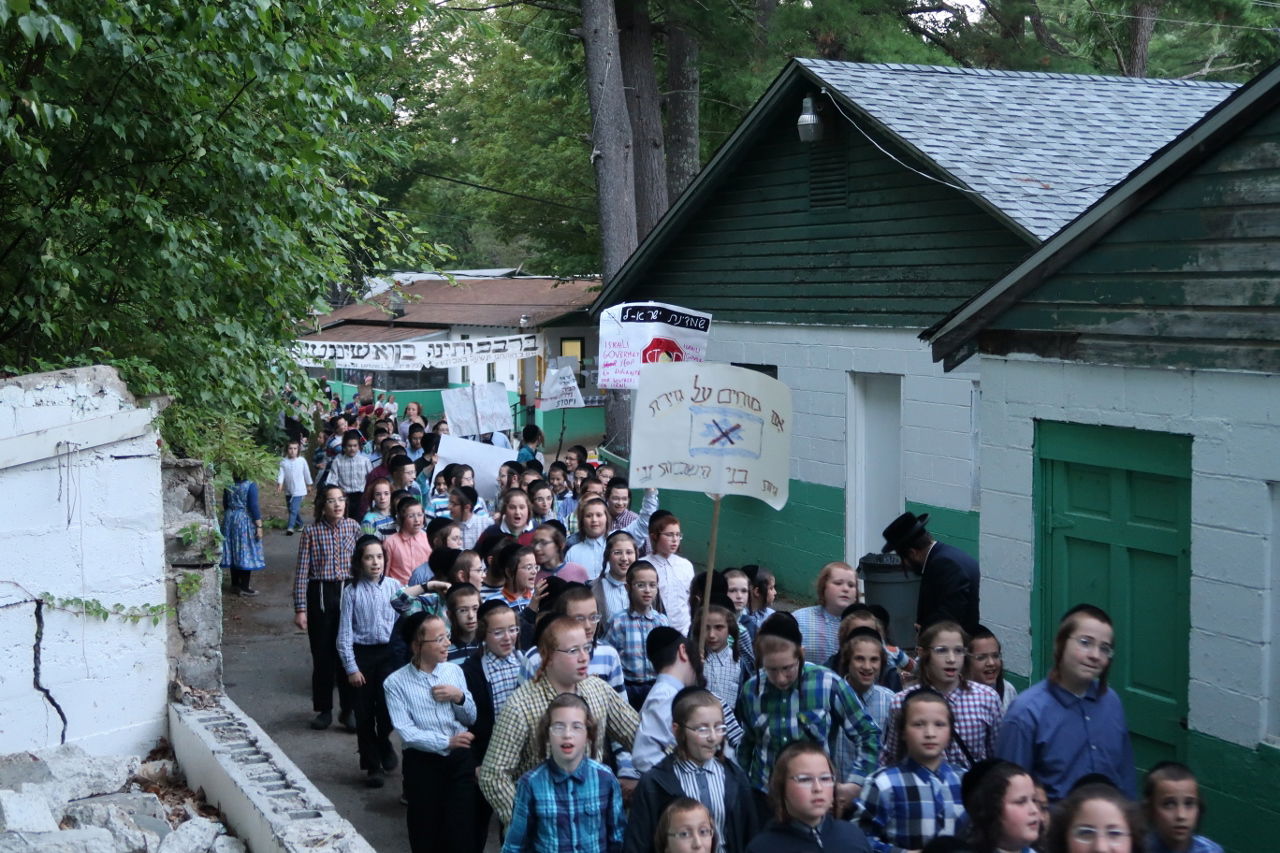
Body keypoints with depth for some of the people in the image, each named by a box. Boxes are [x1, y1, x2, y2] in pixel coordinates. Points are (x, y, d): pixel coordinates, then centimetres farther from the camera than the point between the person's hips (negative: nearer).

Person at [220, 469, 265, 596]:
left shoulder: (228, 485, 1)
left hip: (229, 519, 6)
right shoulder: (251, 485, -15)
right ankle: (244, 587, 3)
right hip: (246, 520, -6)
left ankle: (235, 583, 23)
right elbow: (254, 506, -16)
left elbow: (225, 505, 10)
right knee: (246, 552, 1)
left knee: (234, 552, 14)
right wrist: (259, 526, -11)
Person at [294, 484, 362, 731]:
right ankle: (324, 709, 19)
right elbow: (302, 571, -5)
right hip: (320, 594, -1)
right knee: (322, 655, 6)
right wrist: (300, 609, -8)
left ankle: (349, 709, 15)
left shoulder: (353, 527, 2)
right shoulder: (311, 531, -6)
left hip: (348, 592, 1)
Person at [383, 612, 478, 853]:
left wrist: (459, 697, -8)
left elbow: (471, 719, 12)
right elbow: (406, 731, -15)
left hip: (460, 759, 2)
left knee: (462, 832, 0)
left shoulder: (454, 671, 6)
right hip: (422, 762, -2)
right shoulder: (396, 683, -7)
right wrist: (446, 742, -25)